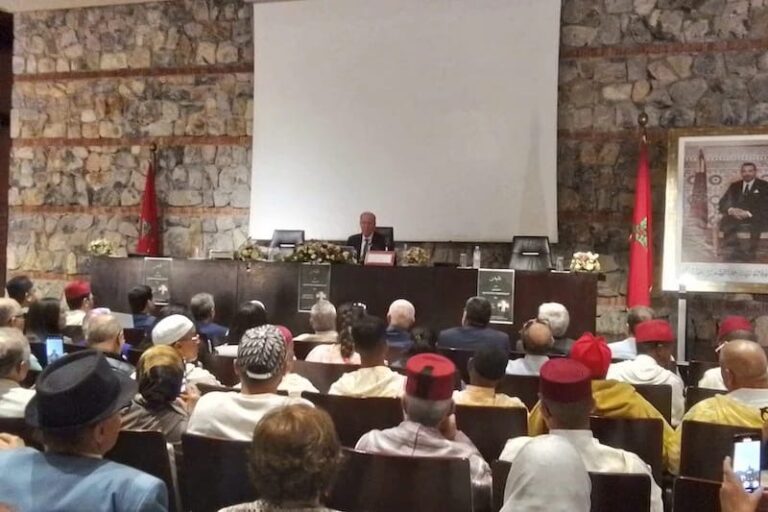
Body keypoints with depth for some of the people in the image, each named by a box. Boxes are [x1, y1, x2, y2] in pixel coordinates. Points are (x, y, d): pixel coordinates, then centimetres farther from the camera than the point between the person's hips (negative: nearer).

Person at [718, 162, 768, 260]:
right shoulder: (734, 186, 20)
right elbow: (722, 203, 10)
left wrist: (748, 213, -20)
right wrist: (731, 210, -13)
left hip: (755, 219, -2)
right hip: (735, 217, 2)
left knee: (756, 223, -38)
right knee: (725, 221, -32)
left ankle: (752, 253, -33)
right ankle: (735, 251, -42)